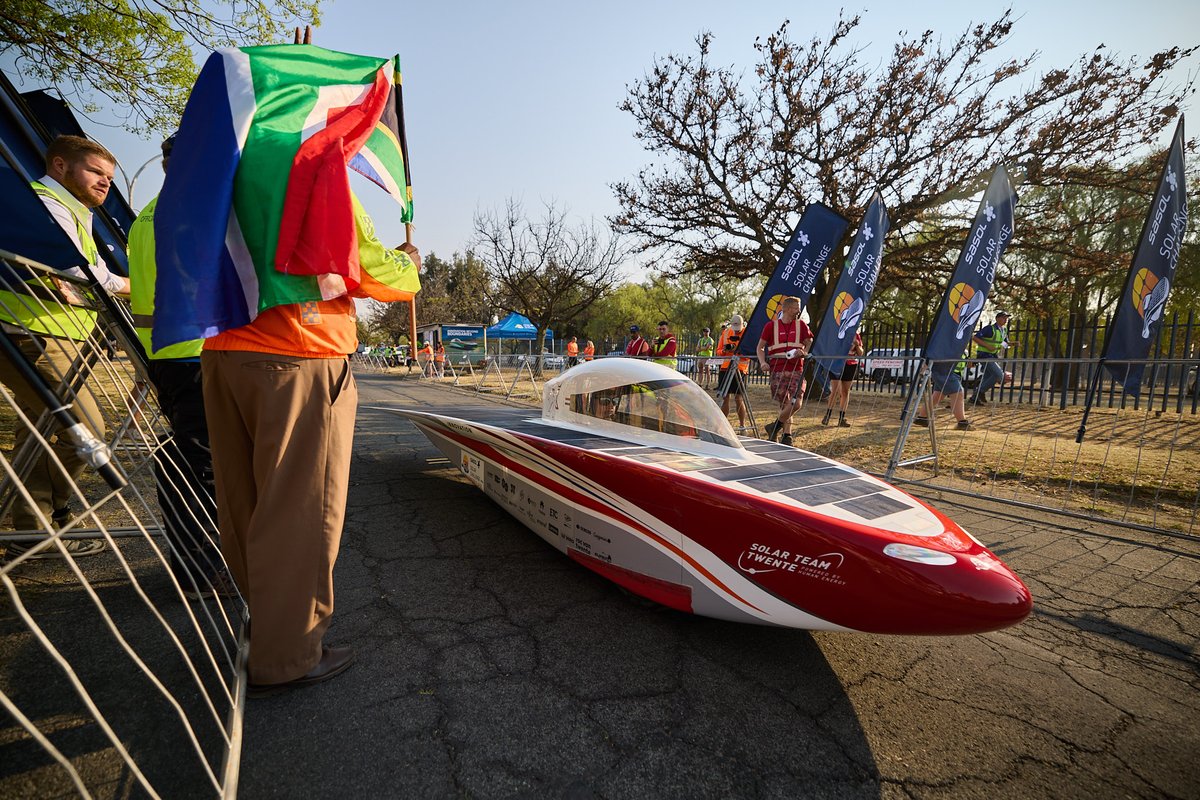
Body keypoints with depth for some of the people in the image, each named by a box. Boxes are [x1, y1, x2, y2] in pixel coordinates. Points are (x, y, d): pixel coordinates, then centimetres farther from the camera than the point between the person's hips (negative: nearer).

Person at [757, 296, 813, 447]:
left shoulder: (801, 325, 12)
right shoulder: (771, 326, 6)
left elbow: (809, 344, 18)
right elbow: (760, 347, 10)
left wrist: (804, 352, -5)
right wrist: (763, 362, -7)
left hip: (796, 370, 2)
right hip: (777, 370, -2)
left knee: (796, 403, -10)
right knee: (784, 404, 0)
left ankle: (775, 426, 9)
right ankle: (787, 435, 13)